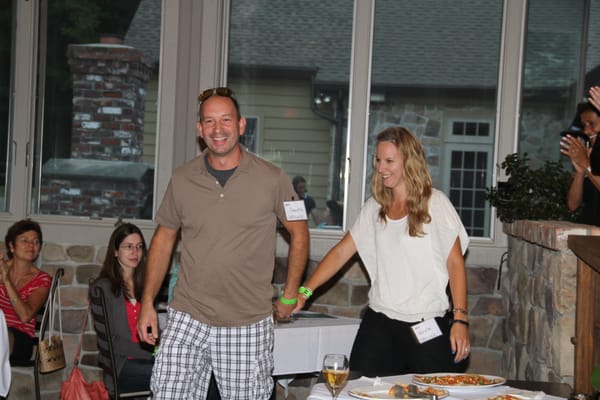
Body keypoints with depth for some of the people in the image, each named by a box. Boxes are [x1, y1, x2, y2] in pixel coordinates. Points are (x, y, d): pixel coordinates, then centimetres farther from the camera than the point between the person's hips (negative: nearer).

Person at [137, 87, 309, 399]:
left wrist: (289, 296, 7)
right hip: (187, 320, 2)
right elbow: (164, 237, 13)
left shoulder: (272, 179, -4)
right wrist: (147, 302, 8)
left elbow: (298, 233, 8)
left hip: (248, 326, -2)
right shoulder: (182, 179, 3)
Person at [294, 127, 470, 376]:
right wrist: (305, 292, 0)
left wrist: (460, 320, -10)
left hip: (430, 327, -3)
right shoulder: (374, 207, 10)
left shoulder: (435, 203, -2)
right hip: (380, 323, 3)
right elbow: (341, 253, 10)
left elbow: (455, 263, -3)